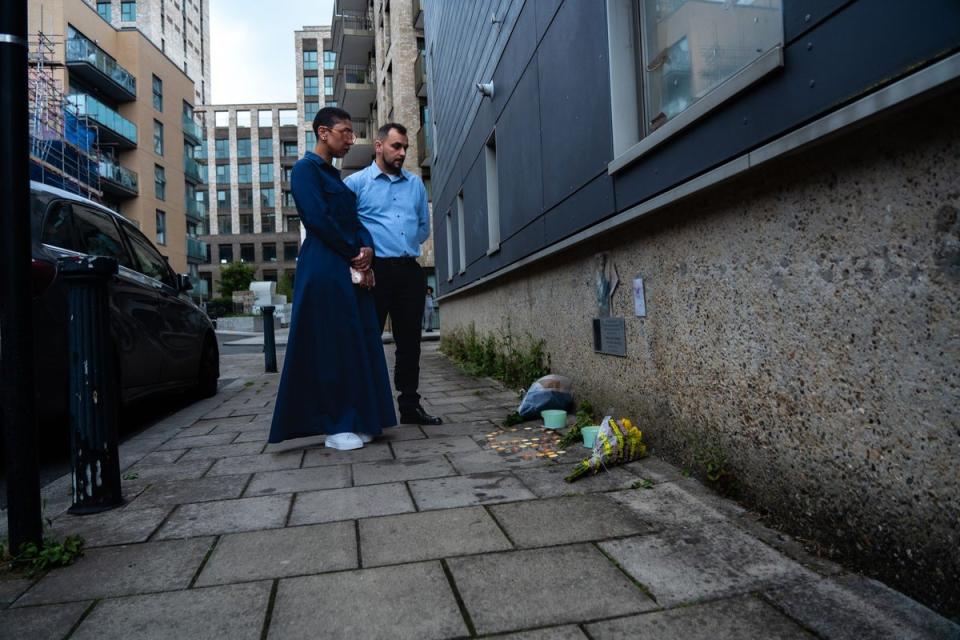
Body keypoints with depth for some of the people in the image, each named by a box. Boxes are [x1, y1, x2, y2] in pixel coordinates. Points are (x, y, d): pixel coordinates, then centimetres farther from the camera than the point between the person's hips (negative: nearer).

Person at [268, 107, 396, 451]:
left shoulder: (335, 176, 23)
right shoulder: (306, 169, -2)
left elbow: (354, 222, 16)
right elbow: (318, 219, -14)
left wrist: (366, 249, -5)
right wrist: (357, 255, -9)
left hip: (350, 271, 8)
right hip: (324, 270, -8)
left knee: (356, 345, 6)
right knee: (331, 346, -5)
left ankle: (354, 422, 14)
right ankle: (335, 427, 3)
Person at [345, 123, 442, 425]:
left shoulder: (416, 184, 17)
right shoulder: (356, 182, 4)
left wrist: (404, 244, 7)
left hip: (410, 270, 5)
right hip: (375, 270, -4)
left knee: (410, 340, 8)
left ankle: (410, 405, 17)